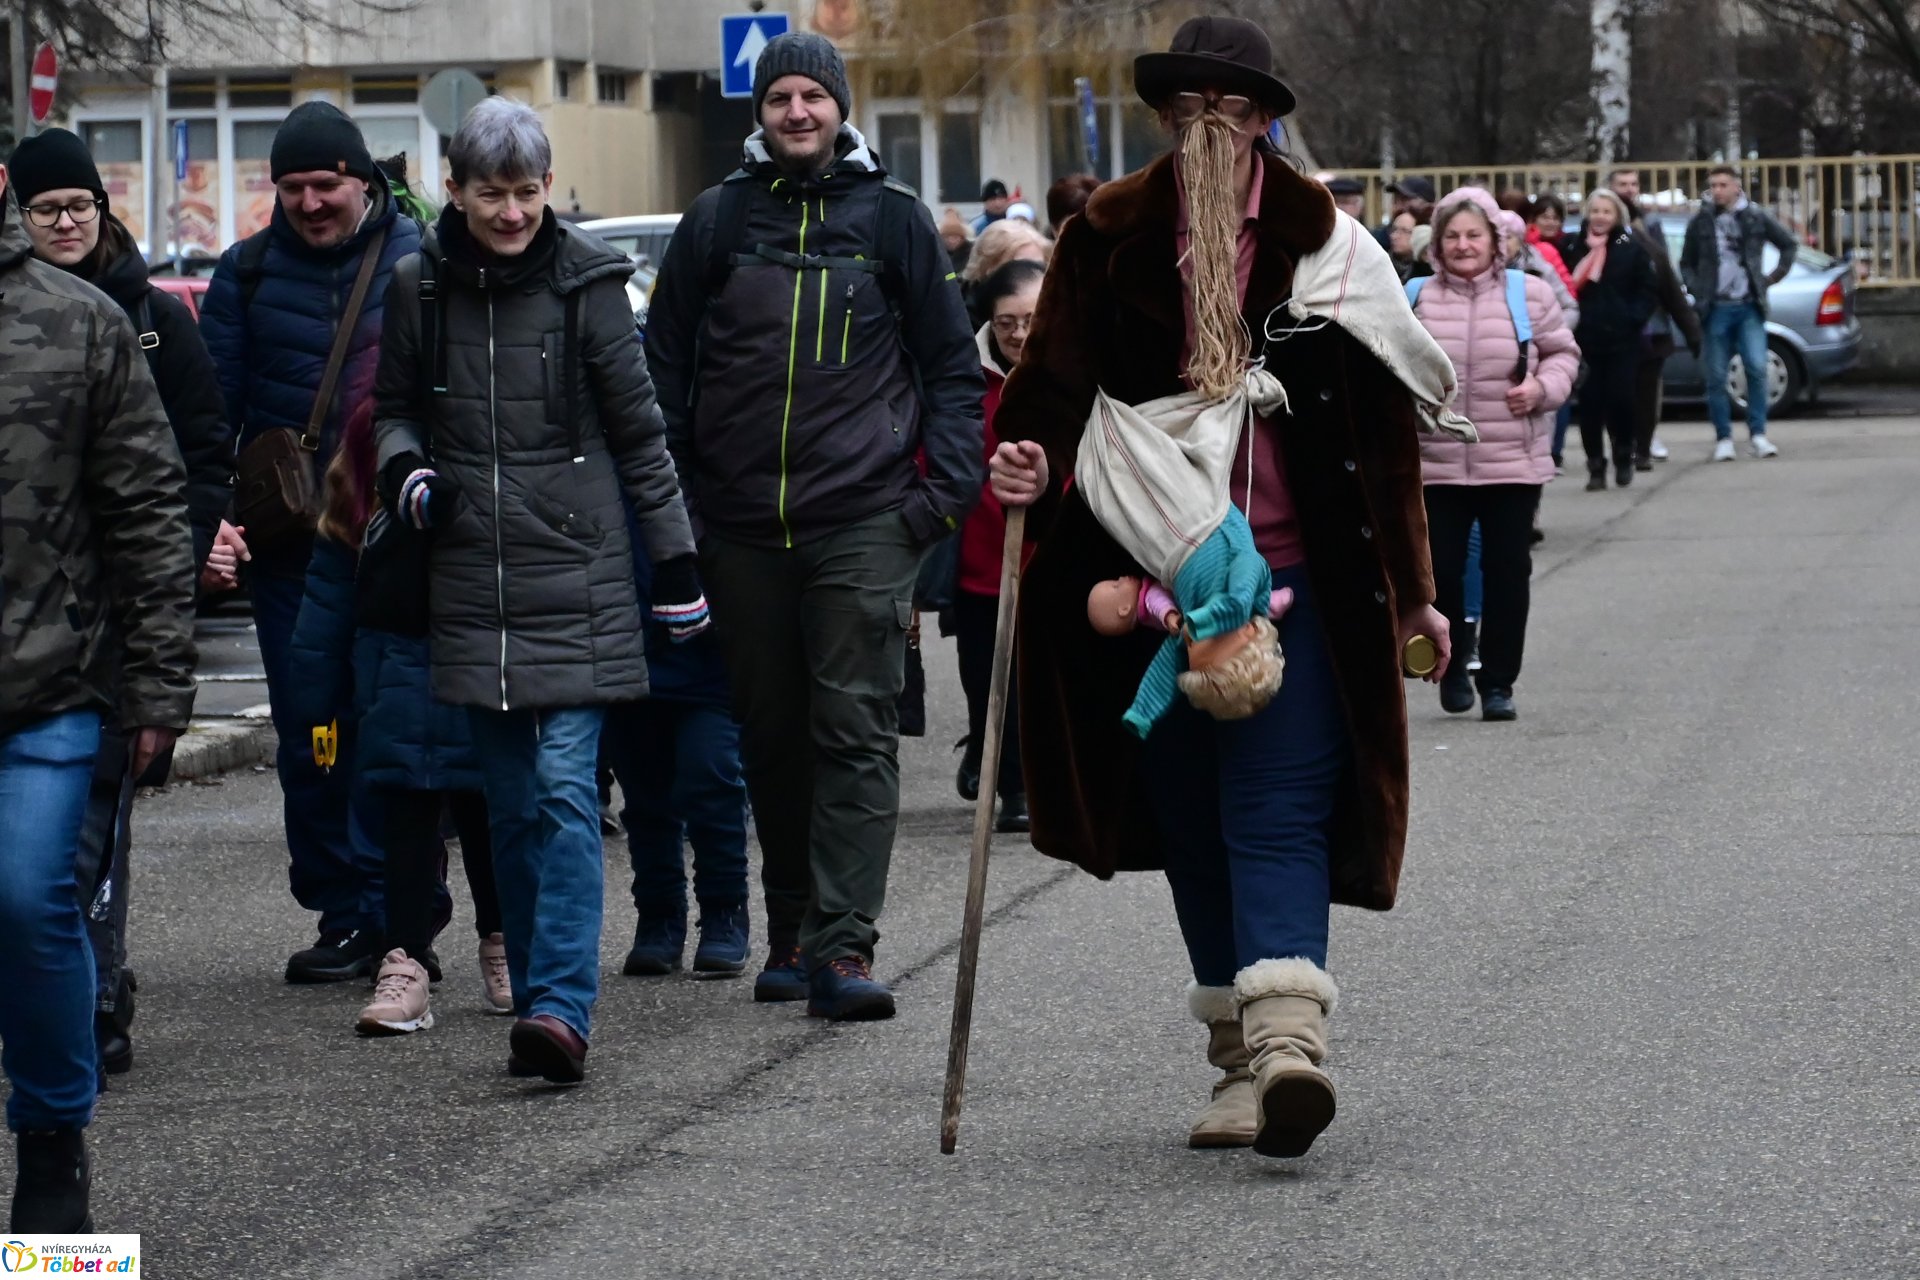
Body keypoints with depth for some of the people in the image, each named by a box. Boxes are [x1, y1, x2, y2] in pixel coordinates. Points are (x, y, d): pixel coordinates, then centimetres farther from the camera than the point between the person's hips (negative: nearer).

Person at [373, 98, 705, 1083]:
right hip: (471, 583, 3)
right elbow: (393, 405, 20)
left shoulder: (583, 283, -2)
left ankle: (561, 1006, -18)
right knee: (510, 805, 8)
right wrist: (407, 473, -2)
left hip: (577, 576, -3)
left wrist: (676, 561, 5)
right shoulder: (421, 288, 5)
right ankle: (536, 1002, 14)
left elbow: (638, 432, 4)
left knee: (566, 791, -12)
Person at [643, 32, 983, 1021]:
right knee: (772, 736, 9)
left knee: (857, 731, -8)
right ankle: (791, 932, 19)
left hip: (864, 522, -2)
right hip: (742, 528, 2)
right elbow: (666, 368, 13)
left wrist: (946, 486, -1)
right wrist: (669, 501, 6)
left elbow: (952, 364, 10)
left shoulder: (893, 218, 6)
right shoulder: (716, 222, 9)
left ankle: (842, 946, -12)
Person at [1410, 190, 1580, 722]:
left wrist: (1543, 387, -9)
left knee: (1507, 572, 3)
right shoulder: (1418, 299, 3)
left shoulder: (1531, 294, 1)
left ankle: (1498, 681, 13)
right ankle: (1452, 665, 24)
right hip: (1434, 465, 0)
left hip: (1512, 464, 0)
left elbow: (1563, 353, 9)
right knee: (1439, 570, 1)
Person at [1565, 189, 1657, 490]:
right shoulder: (1577, 248, 6)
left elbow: (1647, 291, 2)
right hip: (1585, 339, 2)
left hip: (1621, 339, -1)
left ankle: (1624, 459, 16)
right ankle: (1596, 467, 8)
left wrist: (1633, 317, -10)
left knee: (1620, 399, -5)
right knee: (1590, 403, -1)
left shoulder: (1631, 249, 2)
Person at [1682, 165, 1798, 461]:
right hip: (1716, 309, 1)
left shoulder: (1756, 217, 3)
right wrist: (1697, 290, 0)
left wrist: (1773, 278, 8)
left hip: (1749, 306, -1)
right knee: (1716, 376, 0)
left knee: (1756, 368, -10)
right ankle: (1723, 439, 7)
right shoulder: (1701, 222, 4)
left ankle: (1758, 435, -3)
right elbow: (1686, 263, 14)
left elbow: (1790, 245, 14)